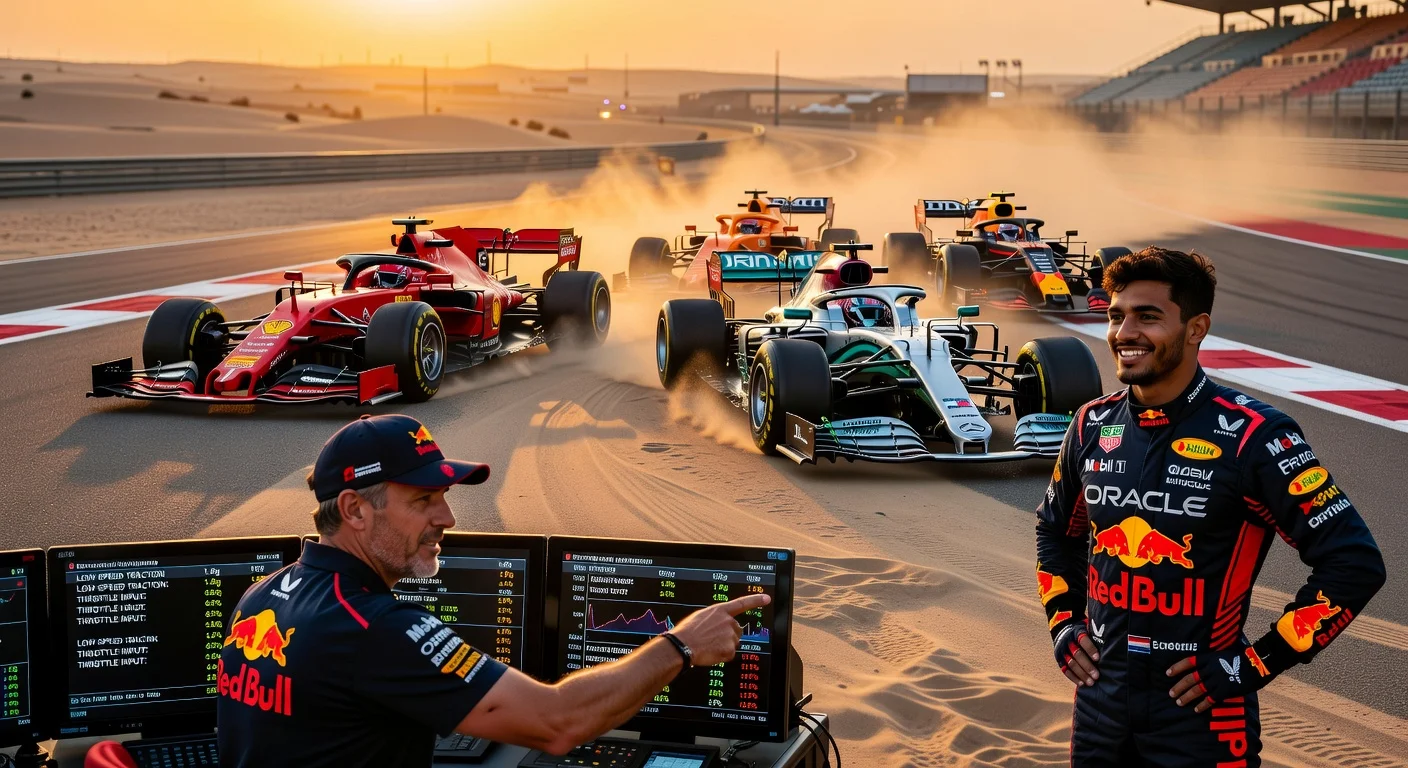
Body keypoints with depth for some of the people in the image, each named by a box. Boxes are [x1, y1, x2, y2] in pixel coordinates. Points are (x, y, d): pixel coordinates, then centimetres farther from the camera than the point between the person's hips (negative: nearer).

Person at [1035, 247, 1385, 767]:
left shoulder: (1251, 436, -15)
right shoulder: (1093, 426, 2)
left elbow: (1354, 564, -15)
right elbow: (1055, 528, 21)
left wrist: (1253, 666, -14)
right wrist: (1063, 624, 9)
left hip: (1201, 712, -5)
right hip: (1100, 700, 5)